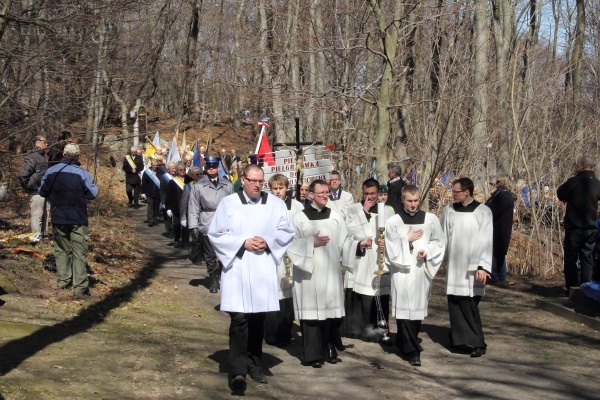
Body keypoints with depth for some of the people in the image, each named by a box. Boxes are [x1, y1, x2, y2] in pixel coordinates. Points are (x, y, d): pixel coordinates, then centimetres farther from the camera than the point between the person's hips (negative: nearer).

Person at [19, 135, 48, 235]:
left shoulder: (42, 157, 17)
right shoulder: (32, 157, -13)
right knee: (36, 216, -8)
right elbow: (22, 175, -19)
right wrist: (28, 188, -12)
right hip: (37, 193, -10)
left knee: (43, 215, 16)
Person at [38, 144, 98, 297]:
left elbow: (42, 192, 7)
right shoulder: (82, 173, -14)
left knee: (61, 250, 20)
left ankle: (63, 280, 24)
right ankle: (80, 287, -2)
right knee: (79, 252, 1)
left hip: (58, 218, 3)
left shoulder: (51, 171, -2)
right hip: (78, 219, -3)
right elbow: (93, 193, -10)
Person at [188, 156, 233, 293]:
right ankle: (213, 281, 21)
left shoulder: (227, 185, 8)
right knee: (210, 256, 6)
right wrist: (193, 227, -4)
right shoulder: (198, 186, 3)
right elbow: (193, 208, 2)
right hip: (207, 227, -1)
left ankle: (222, 277, 16)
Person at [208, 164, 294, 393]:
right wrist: (243, 243, -10)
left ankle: (254, 364, 23)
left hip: (263, 270, 3)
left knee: (258, 319, 10)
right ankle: (238, 370, -11)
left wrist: (268, 241, -9)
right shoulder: (228, 203, 1)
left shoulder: (275, 204, 7)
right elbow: (215, 233, 0)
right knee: (239, 319, -11)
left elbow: (287, 231, 9)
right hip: (237, 268, -3)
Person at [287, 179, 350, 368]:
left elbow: (343, 241, 12)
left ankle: (329, 350, 15)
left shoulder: (335, 216, 9)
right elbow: (293, 244, -2)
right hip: (309, 271, -3)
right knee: (311, 311, -3)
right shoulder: (300, 218, 1)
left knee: (330, 309, 4)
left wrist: (333, 257, 0)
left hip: (330, 270, 3)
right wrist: (312, 242, -12)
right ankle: (313, 354, 3)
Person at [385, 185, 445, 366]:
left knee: (418, 308, 8)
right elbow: (391, 248, 0)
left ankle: (403, 343, 27)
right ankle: (412, 351, -4)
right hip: (402, 271, -2)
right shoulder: (393, 222, -1)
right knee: (404, 309, -7)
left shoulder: (431, 219, 4)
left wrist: (427, 251, -6)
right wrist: (407, 239, -5)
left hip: (422, 271, 2)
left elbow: (440, 242, 10)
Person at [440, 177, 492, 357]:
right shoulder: (449, 210, 4)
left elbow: (486, 241, -8)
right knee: (455, 303, 4)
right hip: (454, 265, 3)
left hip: (472, 266, -3)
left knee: (469, 305, -4)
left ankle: (477, 343, 5)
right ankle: (459, 338, 16)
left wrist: (483, 266, -15)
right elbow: (442, 236, 7)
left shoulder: (483, 212, -5)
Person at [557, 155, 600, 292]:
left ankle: (572, 289, 5)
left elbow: (560, 194, 2)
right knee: (587, 260, 9)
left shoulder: (573, 182, -12)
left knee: (570, 259, 6)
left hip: (573, 228, -3)